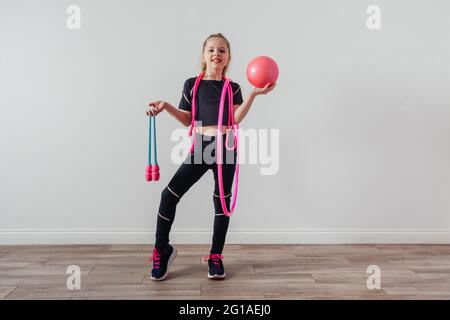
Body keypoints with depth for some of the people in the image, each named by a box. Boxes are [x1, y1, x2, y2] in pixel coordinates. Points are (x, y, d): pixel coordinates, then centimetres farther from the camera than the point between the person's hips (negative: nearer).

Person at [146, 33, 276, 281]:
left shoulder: (233, 88, 8)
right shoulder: (192, 84, 7)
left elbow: (236, 118, -7)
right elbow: (187, 119, 7)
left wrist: (254, 94, -14)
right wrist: (166, 106, -7)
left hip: (226, 147, 1)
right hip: (200, 147, 0)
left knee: (222, 202, 7)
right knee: (169, 195, -8)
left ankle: (215, 257, 21)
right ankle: (161, 251, 11)